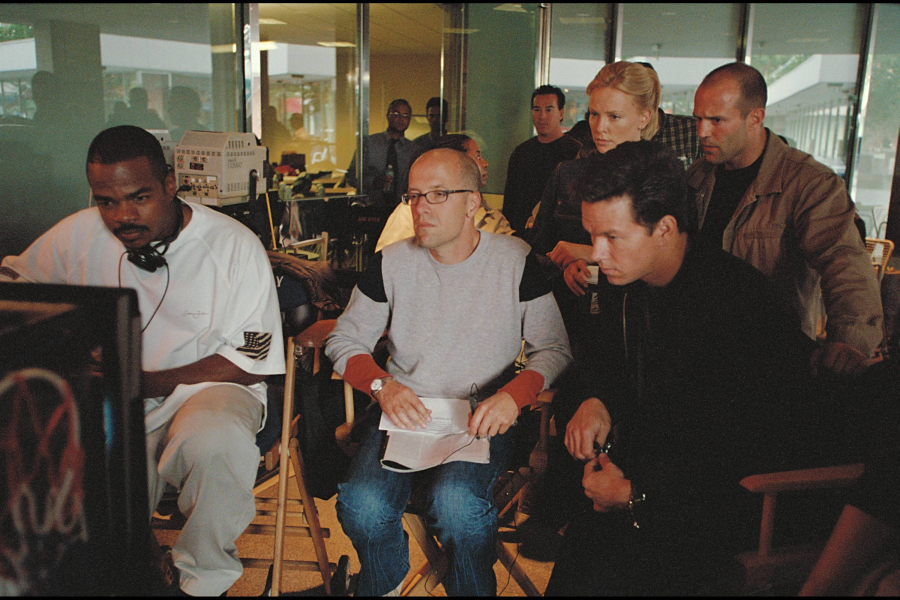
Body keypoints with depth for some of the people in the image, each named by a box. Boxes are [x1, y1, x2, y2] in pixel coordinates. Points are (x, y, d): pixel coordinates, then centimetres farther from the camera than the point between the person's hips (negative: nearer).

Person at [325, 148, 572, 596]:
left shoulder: (517, 261, -2)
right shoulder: (391, 264, 2)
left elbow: (555, 349, 0)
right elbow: (344, 340, 9)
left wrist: (514, 395, -19)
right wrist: (383, 386, -11)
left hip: (483, 418, -2)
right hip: (401, 410, 2)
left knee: (456, 503, -30)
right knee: (363, 506, -24)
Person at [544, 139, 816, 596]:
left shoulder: (742, 305, -22)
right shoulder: (628, 280, 1)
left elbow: (753, 456, -23)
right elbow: (604, 354, 19)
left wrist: (636, 494, -22)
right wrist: (594, 398, -4)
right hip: (638, 462, 8)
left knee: (594, 555, -27)